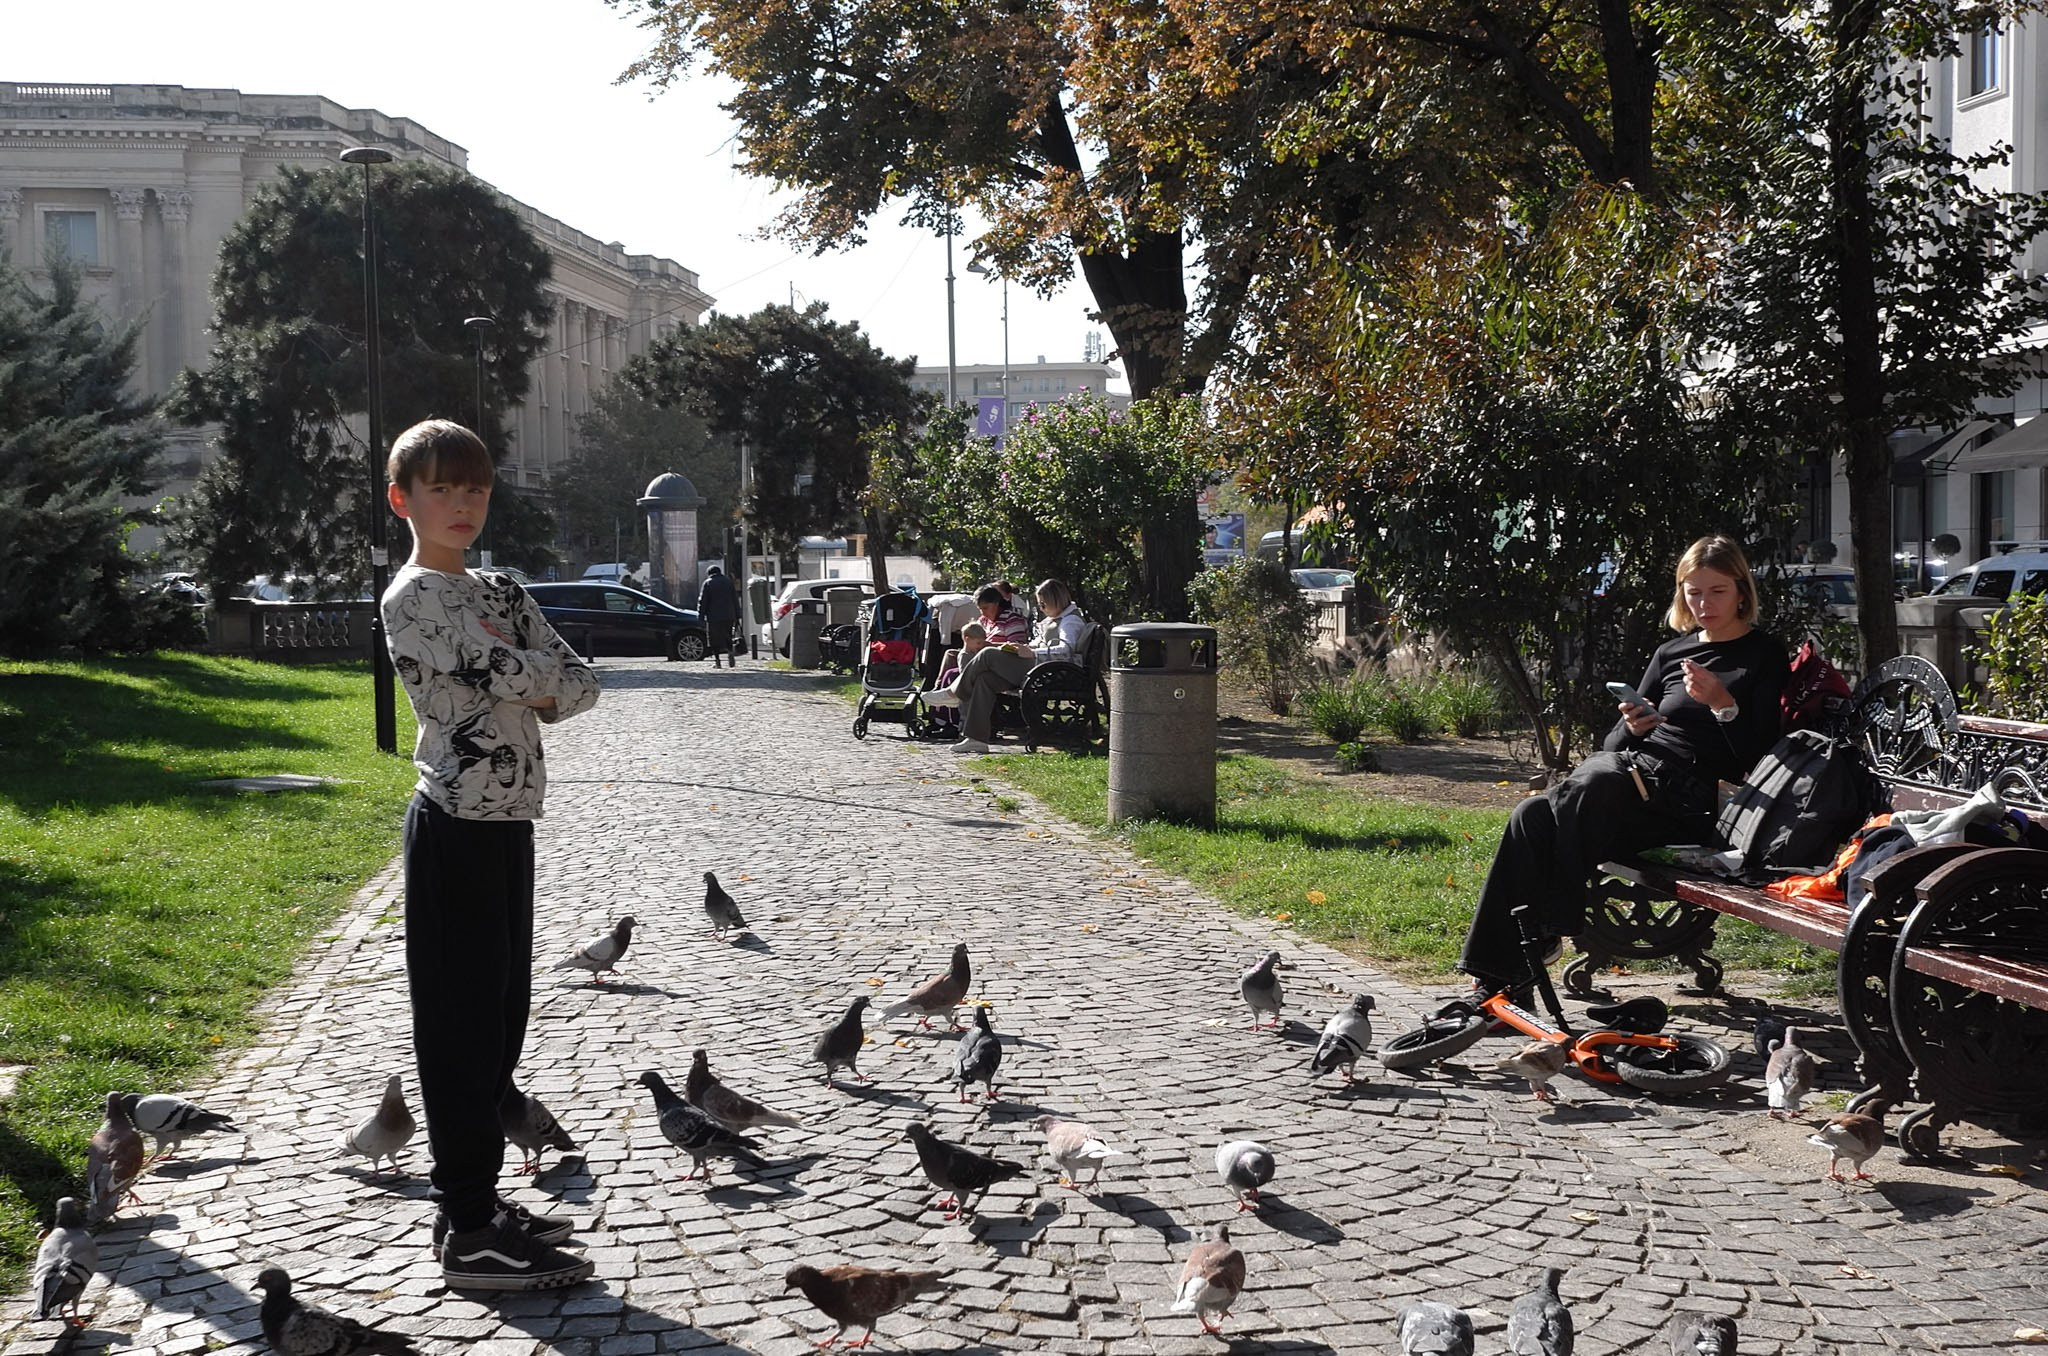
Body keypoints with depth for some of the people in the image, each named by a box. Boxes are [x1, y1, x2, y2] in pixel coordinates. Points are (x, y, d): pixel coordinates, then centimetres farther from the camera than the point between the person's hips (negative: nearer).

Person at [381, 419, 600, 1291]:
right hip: (456, 826, -8)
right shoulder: (411, 599, -11)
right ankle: (469, 1236, 2)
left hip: (508, 822, 8)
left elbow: (580, 685, 8)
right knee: (462, 1024, -4)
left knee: (502, 1018, 13)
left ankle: (477, 1201, 23)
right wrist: (543, 667, -2)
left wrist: (535, 691, -9)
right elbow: (501, 673, -21)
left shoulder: (499, 592, 15)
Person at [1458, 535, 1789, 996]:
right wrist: (1630, 728, -3)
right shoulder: (1671, 653, 20)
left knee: (1591, 790, -36)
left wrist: (1724, 704, -19)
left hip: (1686, 794, -6)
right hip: (1627, 767, 6)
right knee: (1531, 816, -23)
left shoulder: (1764, 656, 5)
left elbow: (1760, 755, -5)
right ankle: (1498, 973, -27)